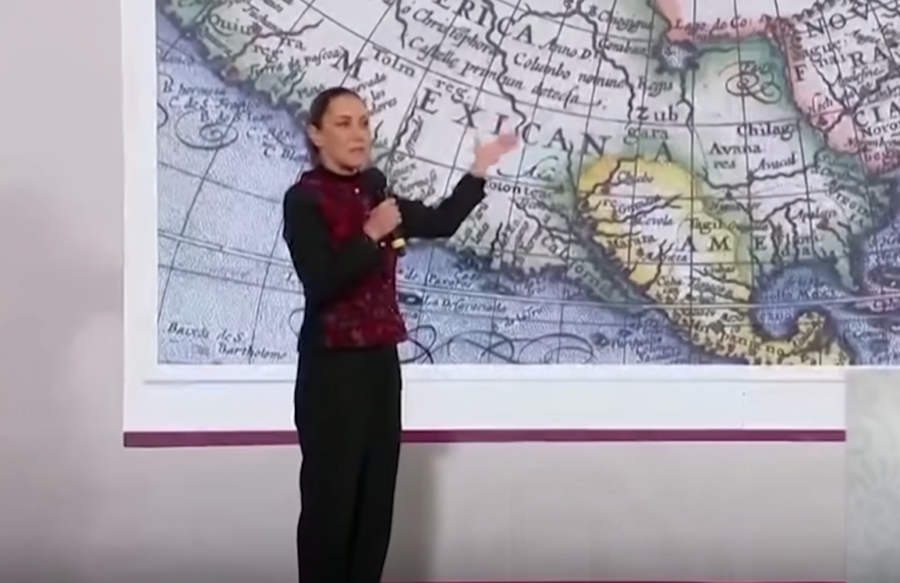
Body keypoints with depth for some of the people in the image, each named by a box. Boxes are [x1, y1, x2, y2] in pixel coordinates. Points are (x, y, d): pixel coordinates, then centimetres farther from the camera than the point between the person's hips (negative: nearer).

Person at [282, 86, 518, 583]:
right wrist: (372, 235, -21)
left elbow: (440, 223, 16)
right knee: (331, 497, -2)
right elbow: (321, 283, -20)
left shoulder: (370, 194, 9)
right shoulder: (304, 200, -10)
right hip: (331, 367, -7)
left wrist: (479, 170, 12)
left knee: (376, 496, 11)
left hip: (380, 362, 7)